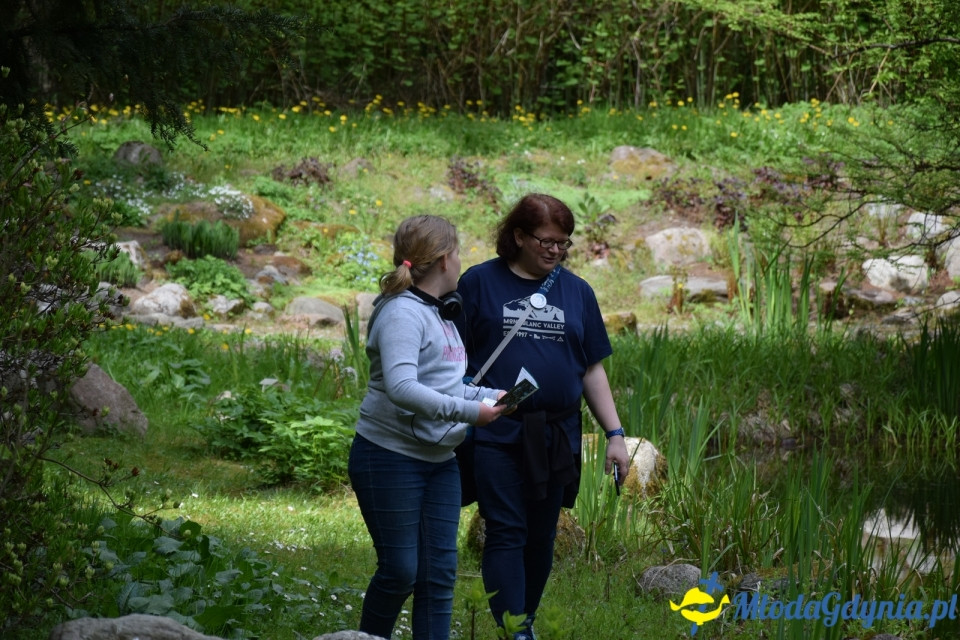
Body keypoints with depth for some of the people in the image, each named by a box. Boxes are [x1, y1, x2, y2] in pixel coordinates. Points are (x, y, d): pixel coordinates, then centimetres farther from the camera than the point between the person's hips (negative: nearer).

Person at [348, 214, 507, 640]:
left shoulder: (441, 313, 12)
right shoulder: (402, 313, -17)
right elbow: (402, 388, -29)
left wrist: (492, 396, 3)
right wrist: (468, 412, -27)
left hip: (439, 461, 9)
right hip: (390, 458, -9)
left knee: (439, 572, 6)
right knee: (400, 570, -2)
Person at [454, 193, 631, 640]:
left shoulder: (576, 292, 11)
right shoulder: (480, 283, 0)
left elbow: (592, 369, 13)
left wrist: (614, 434, 7)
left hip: (557, 435, 4)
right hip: (496, 434, -4)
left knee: (541, 537, 10)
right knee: (506, 534, -8)